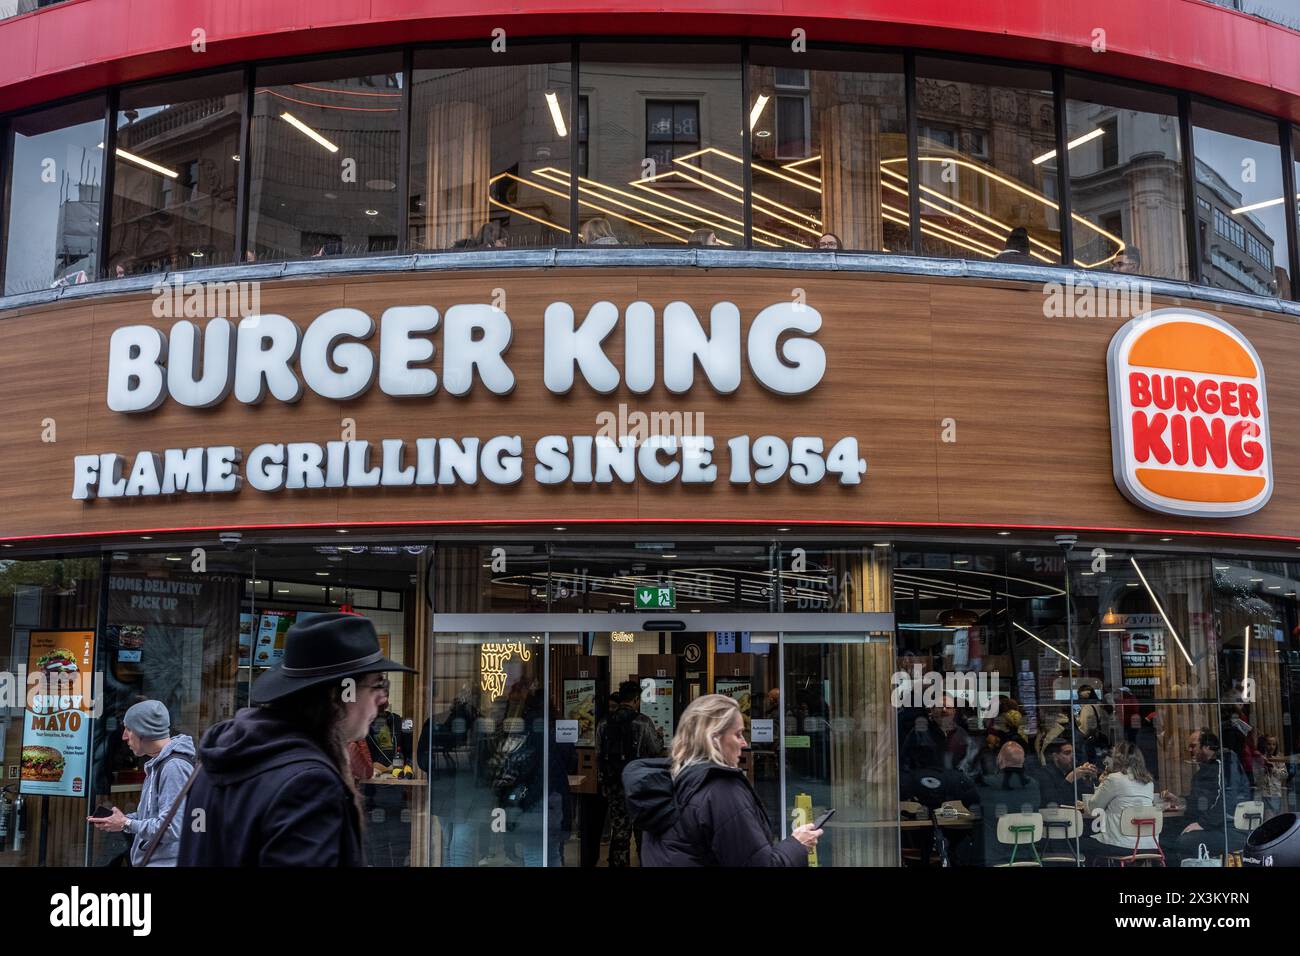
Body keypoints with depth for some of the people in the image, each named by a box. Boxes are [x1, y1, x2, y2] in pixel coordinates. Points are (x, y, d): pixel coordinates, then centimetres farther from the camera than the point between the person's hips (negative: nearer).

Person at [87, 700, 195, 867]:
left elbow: (172, 828, -25)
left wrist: (126, 824, -13)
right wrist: (122, 819, 5)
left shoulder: (174, 767, -20)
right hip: (148, 860, 9)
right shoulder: (158, 764, 12)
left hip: (165, 862, -9)